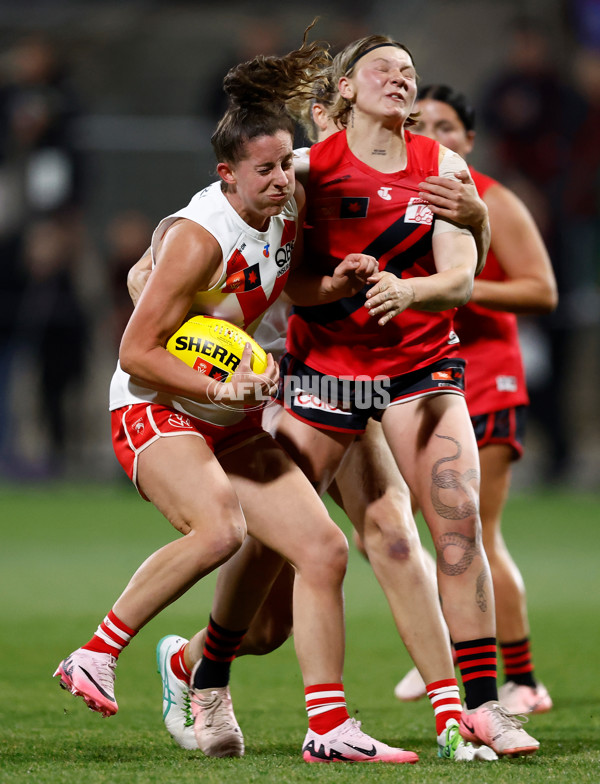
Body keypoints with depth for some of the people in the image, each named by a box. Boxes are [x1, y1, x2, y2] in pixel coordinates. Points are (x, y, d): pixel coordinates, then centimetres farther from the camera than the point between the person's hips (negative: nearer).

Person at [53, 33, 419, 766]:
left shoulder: (289, 205, 1)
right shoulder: (199, 238, -22)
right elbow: (135, 352, -19)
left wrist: (341, 281, 2)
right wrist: (216, 387, -29)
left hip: (231, 420, 8)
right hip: (155, 411, -8)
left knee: (323, 548, -2)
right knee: (219, 527, -36)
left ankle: (329, 729, 1)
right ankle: (95, 656, -23)